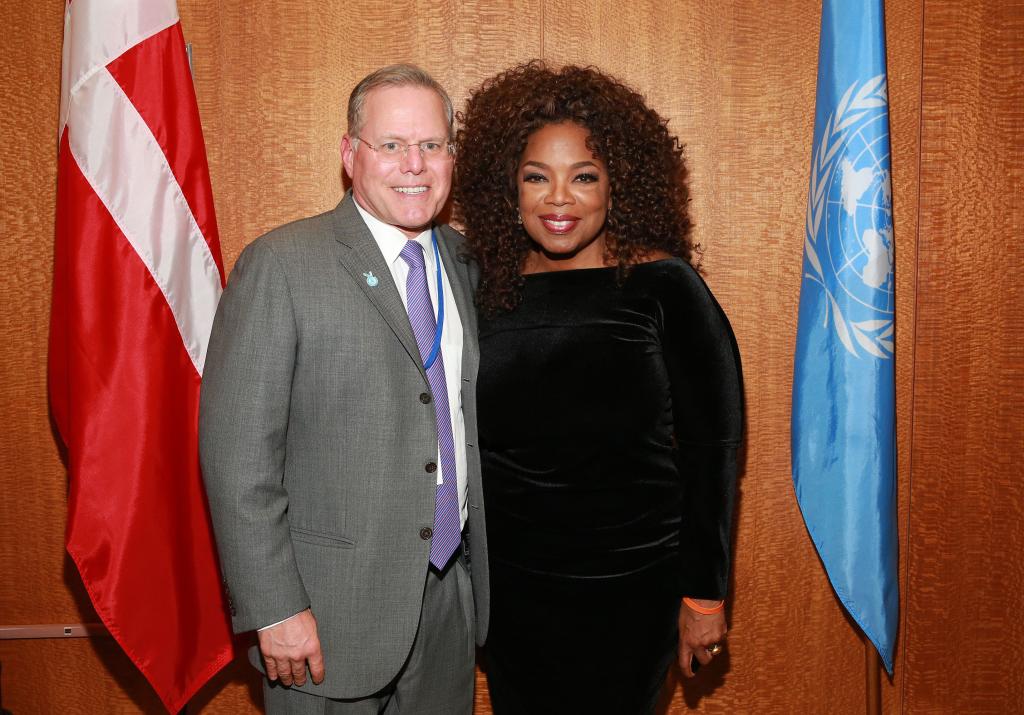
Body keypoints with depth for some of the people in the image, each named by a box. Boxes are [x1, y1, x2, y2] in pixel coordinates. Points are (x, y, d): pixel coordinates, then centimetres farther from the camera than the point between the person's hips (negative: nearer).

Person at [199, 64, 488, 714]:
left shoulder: (465, 262, 6)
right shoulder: (281, 265, -12)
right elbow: (237, 448, -15)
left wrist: (481, 571, 11)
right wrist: (274, 609, -16)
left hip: (452, 590, 5)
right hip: (333, 610, -5)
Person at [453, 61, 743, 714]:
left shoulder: (662, 286, -11)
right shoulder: (491, 288, 0)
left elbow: (712, 446, -8)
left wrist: (704, 593, -7)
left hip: (627, 590, -3)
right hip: (507, 583, 4)